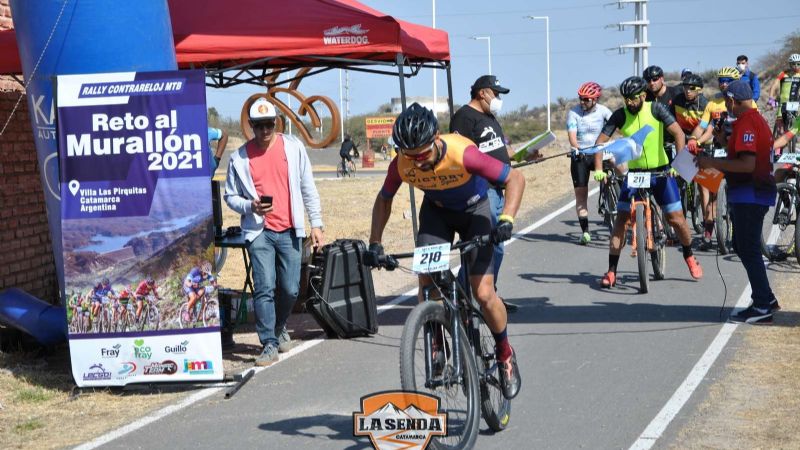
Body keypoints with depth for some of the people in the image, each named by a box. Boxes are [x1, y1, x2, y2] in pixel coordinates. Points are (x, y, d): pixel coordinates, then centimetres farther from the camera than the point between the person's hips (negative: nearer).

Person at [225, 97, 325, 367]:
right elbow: (230, 196, 8)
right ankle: (269, 344, -3)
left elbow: (308, 188, 7)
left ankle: (279, 326, 31)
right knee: (265, 288, -11)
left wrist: (316, 224, 5)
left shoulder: (293, 147, 3)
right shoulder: (240, 157, 1)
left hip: (290, 230, 2)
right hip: (260, 231, -1)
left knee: (290, 289, 3)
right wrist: (251, 206, -13)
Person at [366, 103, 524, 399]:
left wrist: (506, 220, -41)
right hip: (436, 211, 3)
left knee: (484, 294, -12)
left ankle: (505, 354, 13)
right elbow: (384, 200, -4)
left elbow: (515, 179, -28)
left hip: (475, 211, -3)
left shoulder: (463, 154, -37)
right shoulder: (402, 165, -25)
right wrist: (375, 243, -13)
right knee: (427, 279, -17)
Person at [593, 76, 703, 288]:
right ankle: (611, 271, -2)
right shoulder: (620, 115, -7)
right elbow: (600, 141, -7)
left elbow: (678, 133, -17)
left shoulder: (655, 109, -11)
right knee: (621, 219, -7)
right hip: (634, 173, 1)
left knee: (676, 218, -3)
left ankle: (690, 257, 24)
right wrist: (598, 169, -21)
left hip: (661, 171, -1)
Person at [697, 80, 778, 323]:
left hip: (749, 195, -10)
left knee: (748, 250, -6)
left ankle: (762, 306, -3)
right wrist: (727, 141, 14)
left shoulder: (746, 123, -18)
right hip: (754, 194, 10)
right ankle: (765, 299, 23)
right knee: (748, 248, 17)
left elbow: (747, 164, -26)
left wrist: (712, 162, -20)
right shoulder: (757, 120, 15)